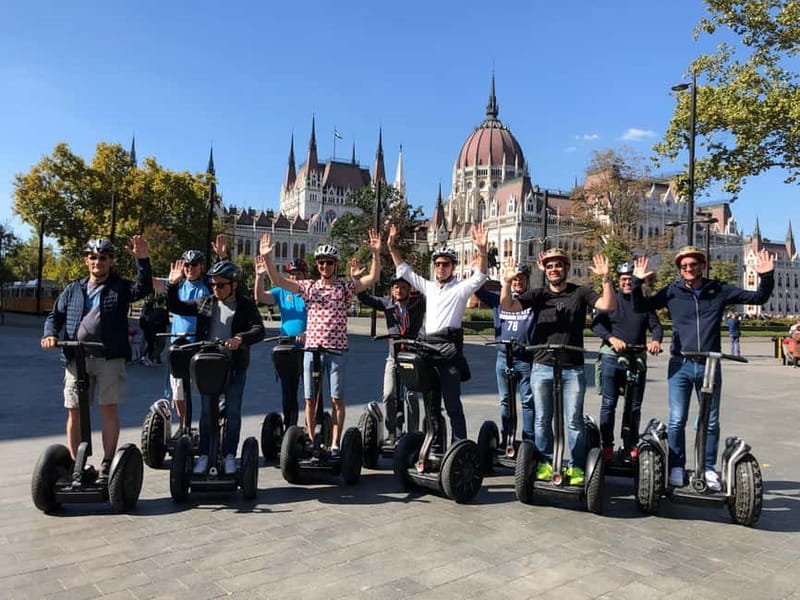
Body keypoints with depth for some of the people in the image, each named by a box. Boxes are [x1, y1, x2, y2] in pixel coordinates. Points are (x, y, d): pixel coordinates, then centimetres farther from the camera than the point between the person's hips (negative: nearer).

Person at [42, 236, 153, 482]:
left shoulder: (120, 287, 6)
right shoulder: (73, 289, 16)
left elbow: (144, 288, -11)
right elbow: (55, 316, 18)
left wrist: (142, 260, -24)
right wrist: (51, 334, -3)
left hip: (110, 358, -3)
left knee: (108, 409, -1)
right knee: (74, 412, 6)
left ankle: (107, 464, 10)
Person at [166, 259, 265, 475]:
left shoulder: (246, 305, -4)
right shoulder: (205, 303, 6)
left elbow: (259, 330, -16)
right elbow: (175, 307, 11)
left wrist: (240, 338, -34)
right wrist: (173, 285, -4)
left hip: (235, 367, -2)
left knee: (233, 412, 8)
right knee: (206, 411, 9)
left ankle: (229, 455, 19)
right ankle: (204, 455, 19)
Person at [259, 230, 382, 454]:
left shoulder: (345, 287, 2)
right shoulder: (308, 286, 8)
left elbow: (373, 277, -9)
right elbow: (278, 280, 1)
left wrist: (376, 254, -22)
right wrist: (266, 258, -11)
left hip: (337, 350, -2)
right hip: (312, 349, 2)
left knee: (337, 399, 2)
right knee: (310, 399, 8)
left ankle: (334, 444, 11)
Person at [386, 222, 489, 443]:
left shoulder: (460, 288, 0)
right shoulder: (428, 287, 17)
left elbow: (480, 276, -16)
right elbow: (404, 270, 20)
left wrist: (482, 251, -31)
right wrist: (392, 247, 11)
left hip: (449, 350, -6)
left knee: (453, 404, -8)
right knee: (431, 403, 13)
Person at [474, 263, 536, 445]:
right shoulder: (498, 298, 11)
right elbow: (478, 289, 9)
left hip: (526, 359, -3)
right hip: (503, 358, 3)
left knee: (528, 401, 1)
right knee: (505, 401, 10)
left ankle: (529, 441, 8)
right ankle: (505, 439, 18)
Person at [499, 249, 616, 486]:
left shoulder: (580, 293, 5)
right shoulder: (538, 294, 7)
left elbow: (609, 305, -8)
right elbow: (507, 306, -5)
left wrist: (605, 278, -21)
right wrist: (507, 282, -21)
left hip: (572, 368, -1)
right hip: (542, 367, 2)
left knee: (574, 420, 1)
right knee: (542, 419, 9)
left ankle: (576, 467, 13)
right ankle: (546, 463, 22)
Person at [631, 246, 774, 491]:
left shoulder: (719, 291, 4)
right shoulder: (672, 291, 1)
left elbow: (758, 298, 10)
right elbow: (640, 306, 0)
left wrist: (767, 276, -6)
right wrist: (638, 282, -13)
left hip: (710, 365, 1)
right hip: (680, 365, -1)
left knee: (711, 421, 9)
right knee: (677, 420, 1)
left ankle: (708, 468, 23)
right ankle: (677, 467, 15)